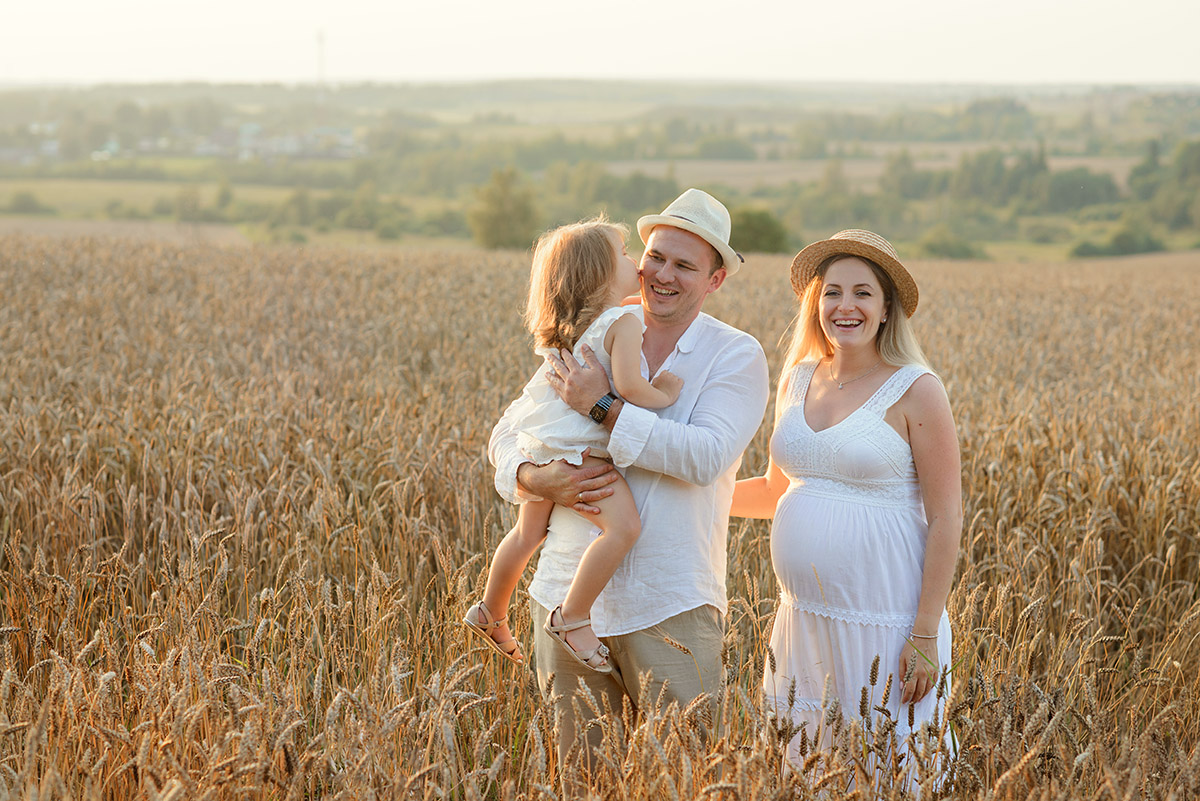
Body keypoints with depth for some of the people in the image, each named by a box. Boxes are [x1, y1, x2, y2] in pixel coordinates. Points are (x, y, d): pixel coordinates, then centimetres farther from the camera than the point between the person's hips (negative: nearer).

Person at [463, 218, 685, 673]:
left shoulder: (568, 328, 12)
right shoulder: (624, 322, -15)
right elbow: (629, 387, -25)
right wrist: (663, 395, -9)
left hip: (539, 446, 10)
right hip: (576, 448, -10)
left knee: (528, 532, 25)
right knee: (623, 525, -21)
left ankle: (491, 614, 40)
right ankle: (572, 619, -20)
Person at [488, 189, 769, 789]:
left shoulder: (737, 357, -2)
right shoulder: (588, 343, 9)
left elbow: (706, 456, -18)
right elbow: (507, 437, 10)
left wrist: (603, 406, -20)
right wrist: (540, 479, -13)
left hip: (671, 606, -3)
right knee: (580, 777, 11)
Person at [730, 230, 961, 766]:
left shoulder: (916, 390, -9)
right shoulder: (797, 380, 8)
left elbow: (945, 519, -10)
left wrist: (926, 636, -14)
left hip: (883, 624, -6)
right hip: (803, 616, 6)